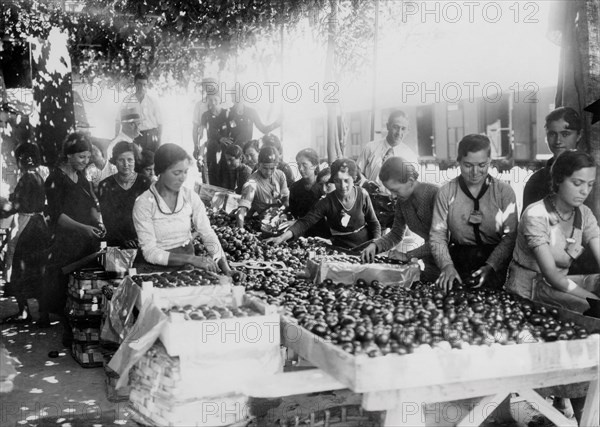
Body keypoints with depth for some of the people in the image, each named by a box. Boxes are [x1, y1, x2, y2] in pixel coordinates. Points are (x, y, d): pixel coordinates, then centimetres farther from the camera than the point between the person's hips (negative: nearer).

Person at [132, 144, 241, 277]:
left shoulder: (191, 197, -1)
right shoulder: (143, 204, -11)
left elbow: (208, 235, -3)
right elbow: (150, 252, -15)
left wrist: (226, 268, -17)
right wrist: (191, 259, -26)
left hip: (188, 266, 3)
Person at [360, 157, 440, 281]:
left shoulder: (434, 194, -24)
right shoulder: (402, 200, -1)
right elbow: (396, 234, 9)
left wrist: (408, 255, -22)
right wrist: (375, 245, -9)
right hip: (430, 263, 6)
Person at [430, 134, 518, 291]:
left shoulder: (504, 192, 2)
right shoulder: (446, 192, 2)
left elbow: (510, 236, -4)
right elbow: (437, 235, 1)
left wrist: (490, 266, -19)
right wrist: (447, 265, -17)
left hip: (496, 267, 0)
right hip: (458, 264, 0)